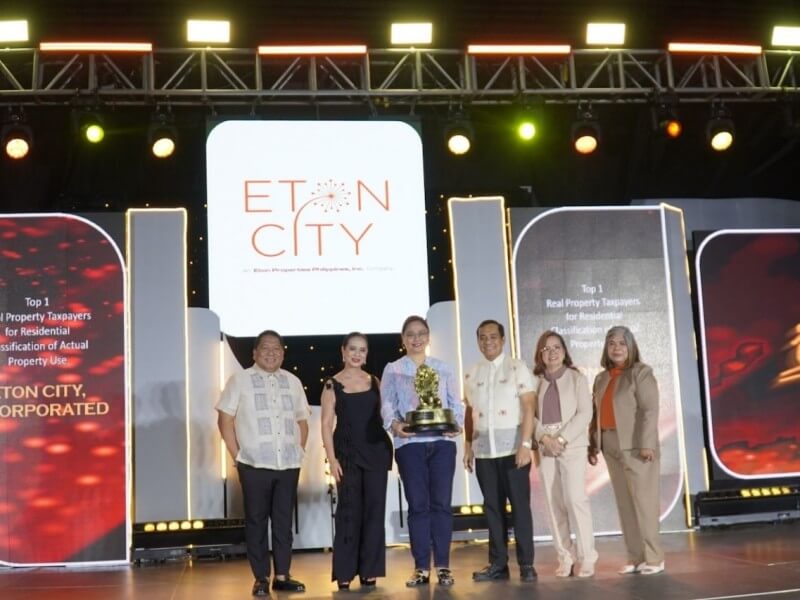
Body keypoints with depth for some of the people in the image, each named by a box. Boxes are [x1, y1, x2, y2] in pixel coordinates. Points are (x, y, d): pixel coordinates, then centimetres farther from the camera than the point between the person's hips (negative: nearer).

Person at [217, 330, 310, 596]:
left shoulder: (293, 382, 12)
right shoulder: (240, 380, 1)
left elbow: (302, 420, 18)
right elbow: (225, 420, -1)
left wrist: (300, 449, 7)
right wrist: (237, 454, -7)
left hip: (288, 464, 3)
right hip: (255, 464, -3)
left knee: (284, 520, 7)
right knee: (256, 521, 2)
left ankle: (282, 576, 15)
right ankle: (261, 578, 10)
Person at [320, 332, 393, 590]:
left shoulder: (374, 382, 8)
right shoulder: (332, 385, 0)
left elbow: (384, 414, 11)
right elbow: (326, 424, -3)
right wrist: (332, 458, -11)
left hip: (376, 452, 3)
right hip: (348, 453, -2)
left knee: (374, 510, 3)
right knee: (349, 511, 0)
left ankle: (369, 571, 11)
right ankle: (345, 573, 7)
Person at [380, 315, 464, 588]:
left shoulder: (442, 367, 14)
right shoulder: (392, 370, 10)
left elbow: (455, 401, 10)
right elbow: (387, 404, 1)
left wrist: (457, 423, -9)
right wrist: (395, 424, -18)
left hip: (442, 442, 1)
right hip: (410, 443, -1)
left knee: (441, 503, 0)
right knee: (418, 504, 0)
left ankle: (442, 565, 8)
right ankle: (421, 567, 7)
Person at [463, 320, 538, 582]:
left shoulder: (517, 368, -2)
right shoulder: (472, 374, 11)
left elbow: (529, 408, -8)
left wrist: (525, 444, -15)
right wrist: (468, 446, 10)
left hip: (512, 446, -4)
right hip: (483, 449, 4)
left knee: (520, 505, -1)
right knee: (492, 506, 8)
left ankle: (526, 564, 6)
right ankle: (498, 563, 14)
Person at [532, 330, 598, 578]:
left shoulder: (577, 378, 3)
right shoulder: (536, 381, 9)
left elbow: (585, 413, -4)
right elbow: (531, 415, 4)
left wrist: (562, 439, -13)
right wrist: (544, 439, -12)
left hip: (572, 445, -3)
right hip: (545, 448, 3)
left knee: (575, 498, -11)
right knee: (554, 503, 2)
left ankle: (587, 557, -3)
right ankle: (564, 556, 9)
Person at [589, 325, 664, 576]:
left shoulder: (641, 372, -4)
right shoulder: (602, 378, 15)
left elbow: (649, 410, -11)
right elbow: (596, 413, 14)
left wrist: (647, 443, -18)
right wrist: (592, 443, 8)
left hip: (635, 445, -6)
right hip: (611, 447, 6)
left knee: (643, 501, -4)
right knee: (624, 503, 8)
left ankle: (653, 557, 4)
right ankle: (635, 557, 14)